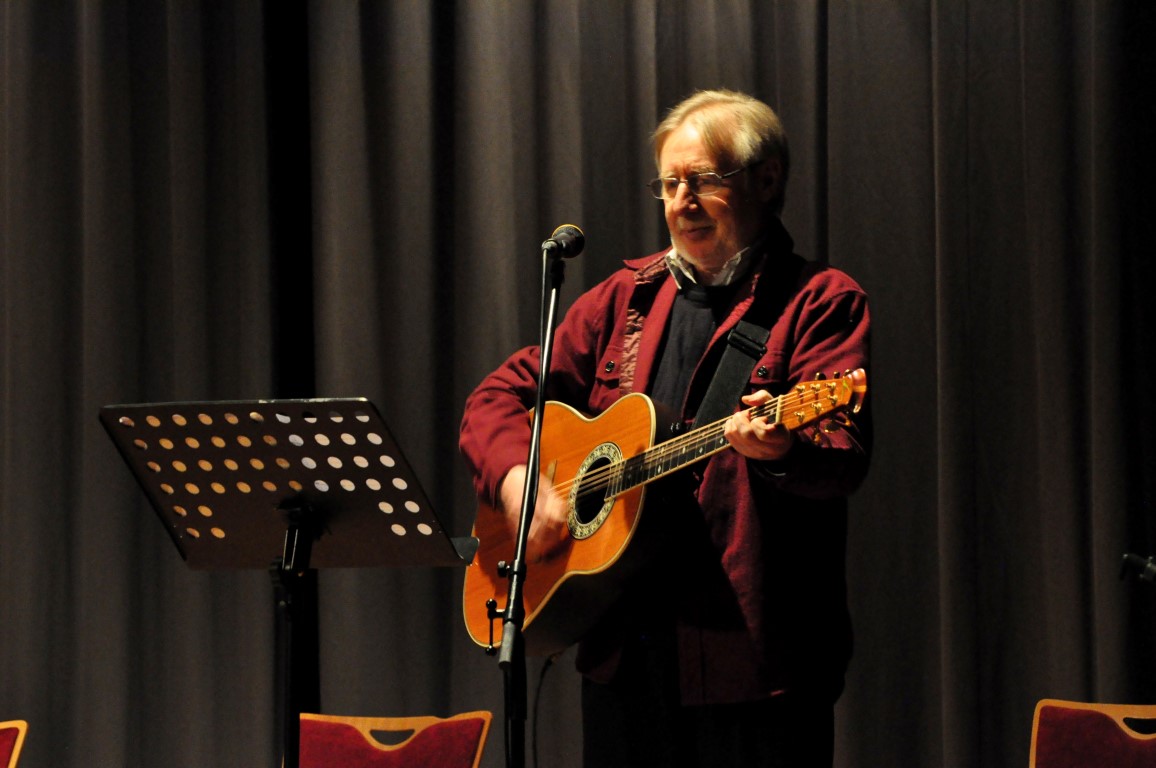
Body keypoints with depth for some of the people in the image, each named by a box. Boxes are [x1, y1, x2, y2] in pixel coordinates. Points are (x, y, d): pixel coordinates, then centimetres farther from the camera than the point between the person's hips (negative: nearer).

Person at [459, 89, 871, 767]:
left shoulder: (820, 302, -2)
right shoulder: (627, 298, 15)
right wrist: (517, 478, -3)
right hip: (624, 644, 5)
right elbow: (499, 397, 17)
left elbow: (844, 457, -15)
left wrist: (782, 451, -37)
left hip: (751, 654, -5)